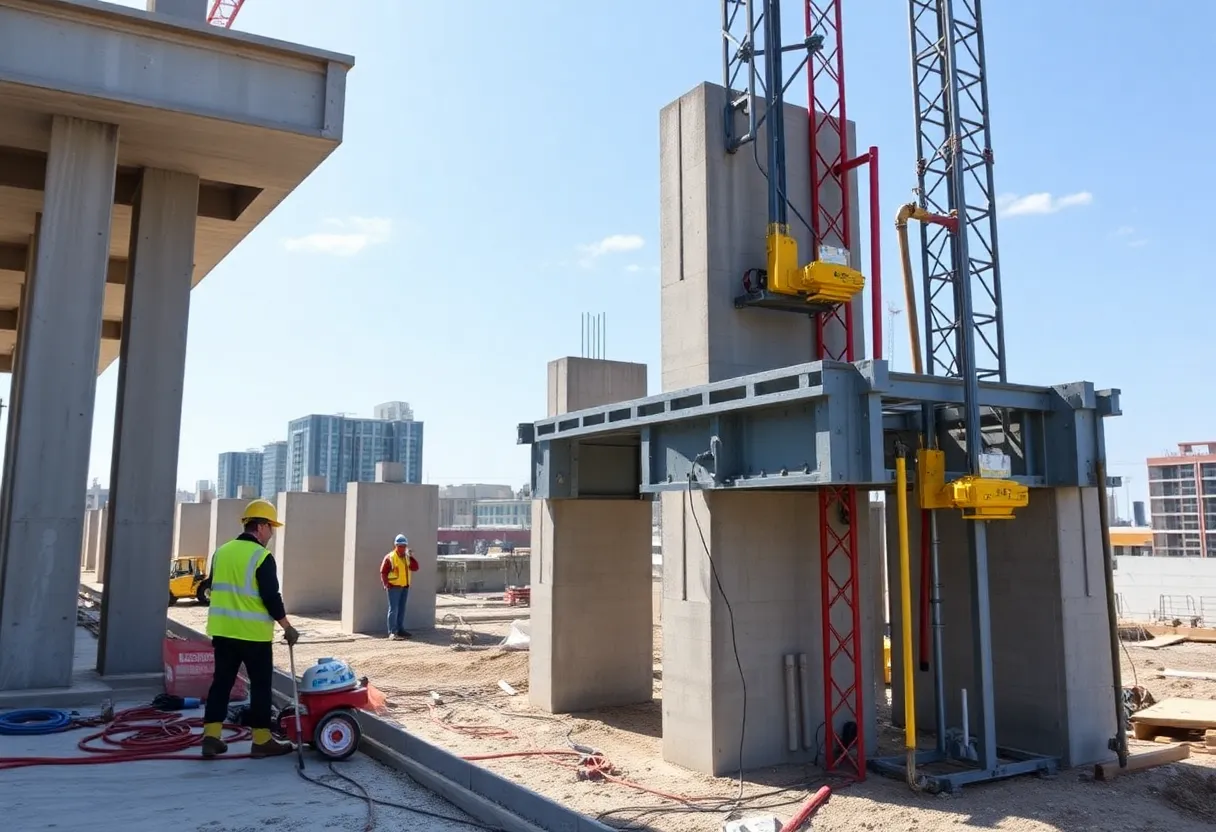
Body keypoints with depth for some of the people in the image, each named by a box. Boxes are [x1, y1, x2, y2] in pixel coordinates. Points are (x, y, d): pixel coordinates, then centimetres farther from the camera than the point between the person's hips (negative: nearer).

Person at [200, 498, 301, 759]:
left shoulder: (221, 552, 9)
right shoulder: (262, 557, -14)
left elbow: (217, 590, 17)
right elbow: (271, 598, -16)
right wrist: (288, 628, -7)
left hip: (223, 630, 7)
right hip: (253, 633, -7)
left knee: (221, 681, 12)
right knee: (260, 686, 3)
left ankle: (211, 737, 10)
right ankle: (262, 741, 8)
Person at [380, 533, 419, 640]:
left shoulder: (407, 557, 13)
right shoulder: (390, 557, -7)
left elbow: (415, 568, 5)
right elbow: (383, 572, -9)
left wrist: (411, 557, -6)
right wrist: (386, 584, -18)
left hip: (405, 587, 7)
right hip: (394, 587, -7)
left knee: (401, 609, 14)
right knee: (393, 609, -9)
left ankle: (400, 629, 23)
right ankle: (392, 632, -10)